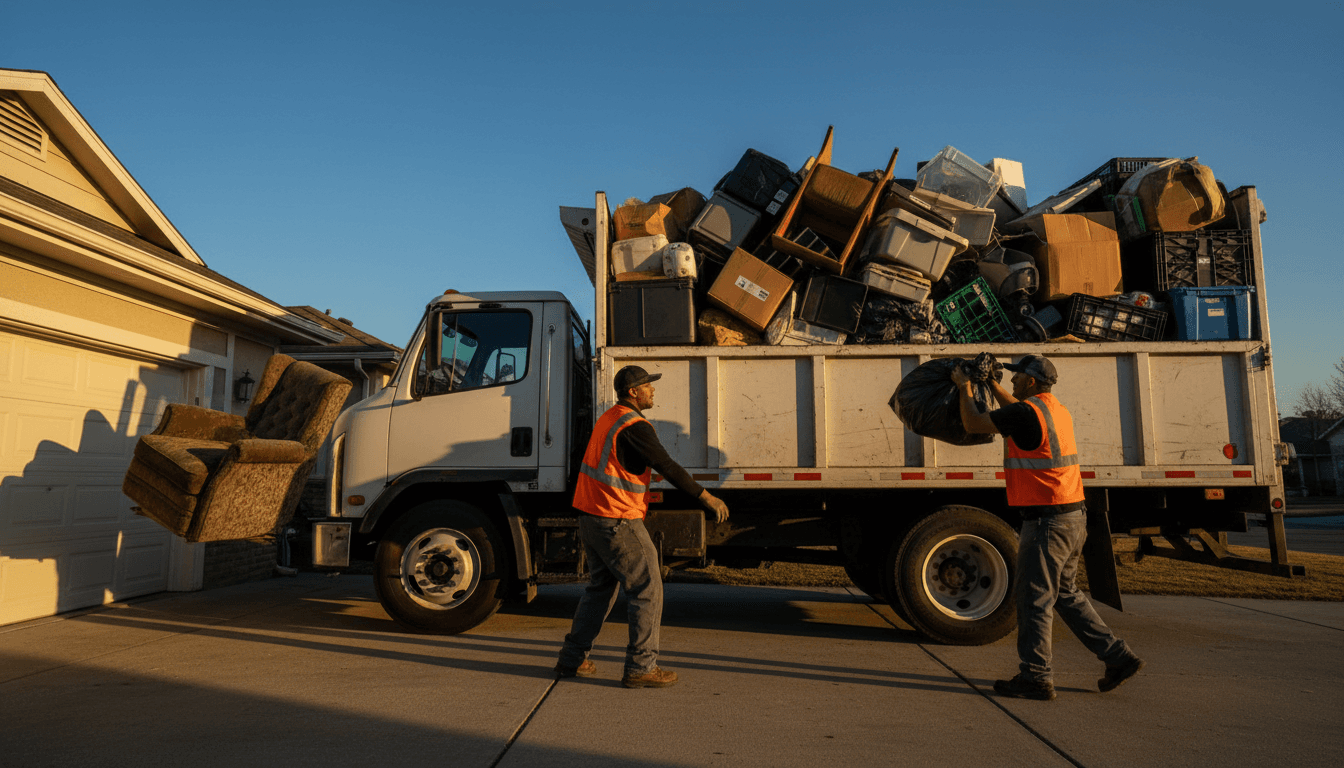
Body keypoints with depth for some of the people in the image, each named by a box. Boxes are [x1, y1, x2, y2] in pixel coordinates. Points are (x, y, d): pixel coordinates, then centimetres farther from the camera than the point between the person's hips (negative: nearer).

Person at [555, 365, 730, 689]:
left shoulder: (608, 418, 15)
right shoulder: (633, 426, -16)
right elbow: (666, 465, -17)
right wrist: (705, 496, -13)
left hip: (590, 516, 10)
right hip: (618, 521, -10)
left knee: (600, 587, 19)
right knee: (647, 589, -1)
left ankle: (572, 660, 24)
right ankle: (641, 667, 3)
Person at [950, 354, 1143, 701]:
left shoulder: (1027, 412, -16)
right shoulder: (1057, 410, 12)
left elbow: (973, 423, -8)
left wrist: (965, 388, 8)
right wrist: (992, 384, 36)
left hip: (1046, 520, -10)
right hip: (1073, 517, 10)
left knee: (1034, 599, 0)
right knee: (1065, 594, 21)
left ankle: (1035, 678, 8)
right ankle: (1119, 657, 25)